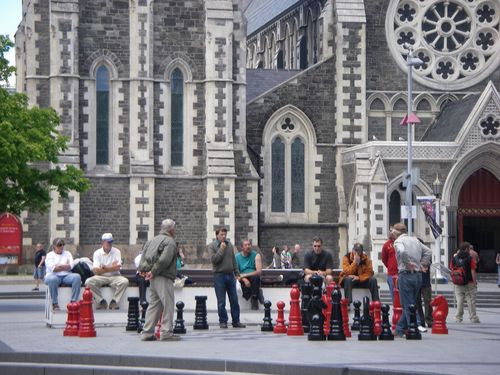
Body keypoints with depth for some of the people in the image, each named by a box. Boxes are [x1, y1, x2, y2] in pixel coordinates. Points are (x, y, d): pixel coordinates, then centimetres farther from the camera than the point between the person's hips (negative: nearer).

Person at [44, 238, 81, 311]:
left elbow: (72, 266, 3)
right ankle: (54, 304, -34)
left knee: (77, 277, -28)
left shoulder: (67, 254, 20)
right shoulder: (50, 255, 10)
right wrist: (65, 267, -1)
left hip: (66, 276, 3)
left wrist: (59, 266, -7)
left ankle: (74, 301, -30)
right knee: (52, 279, -40)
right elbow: (52, 268, -8)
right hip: (53, 275, -3)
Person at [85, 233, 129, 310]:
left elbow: (118, 268, -10)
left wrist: (104, 268, -11)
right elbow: (96, 271, -11)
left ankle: (114, 302, -15)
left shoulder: (117, 252, 2)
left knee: (125, 281, -30)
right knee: (88, 282, -28)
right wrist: (112, 268, -11)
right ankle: (101, 301, -13)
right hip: (101, 278, 0)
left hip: (114, 277, 0)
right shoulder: (97, 253, 0)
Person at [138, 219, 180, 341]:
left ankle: (147, 332, 13)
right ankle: (166, 332, -6)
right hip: (163, 278, -8)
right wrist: (154, 272, -13)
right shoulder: (170, 242, -8)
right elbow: (164, 260, -20)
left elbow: (143, 258, 13)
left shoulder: (152, 241, 18)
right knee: (168, 304, -4)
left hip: (153, 279, 8)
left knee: (153, 304, 13)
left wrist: (144, 271, 5)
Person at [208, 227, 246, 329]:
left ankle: (236, 321, 11)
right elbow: (214, 259, -14)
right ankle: (223, 321, 7)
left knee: (234, 300, 5)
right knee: (221, 302, -1)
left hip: (230, 275, 4)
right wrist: (221, 249, -13)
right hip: (219, 275, -4)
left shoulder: (229, 245, 13)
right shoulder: (212, 246, -1)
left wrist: (236, 273, 14)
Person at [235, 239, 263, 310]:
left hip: (254, 278, 0)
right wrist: (244, 279, -21)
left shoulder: (256, 255, 0)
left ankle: (254, 298, -18)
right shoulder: (237, 257, 4)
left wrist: (245, 275, -19)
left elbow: (259, 271, -11)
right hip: (243, 280, 0)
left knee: (254, 277, -38)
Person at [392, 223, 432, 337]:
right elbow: (428, 252, 18)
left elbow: (402, 252, -28)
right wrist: (422, 264, 14)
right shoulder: (415, 240, 16)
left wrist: (407, 263, -16)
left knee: (408, 305, -3)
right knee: (408, 303, 14)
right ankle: (400, 330, 22)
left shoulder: (398, 241, -7)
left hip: (406, 275, -7)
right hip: (418, 275, 7)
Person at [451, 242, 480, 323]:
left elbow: (452, 269, 10)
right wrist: (475, 282, -7)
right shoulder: (471, 258, -10)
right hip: (469, 283, -4)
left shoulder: (454, 258, 2)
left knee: (459, 301, 10)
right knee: (471, 301, 4)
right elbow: (473, 271, -12)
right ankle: (473, 318, 7)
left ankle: (458, 318, 9)